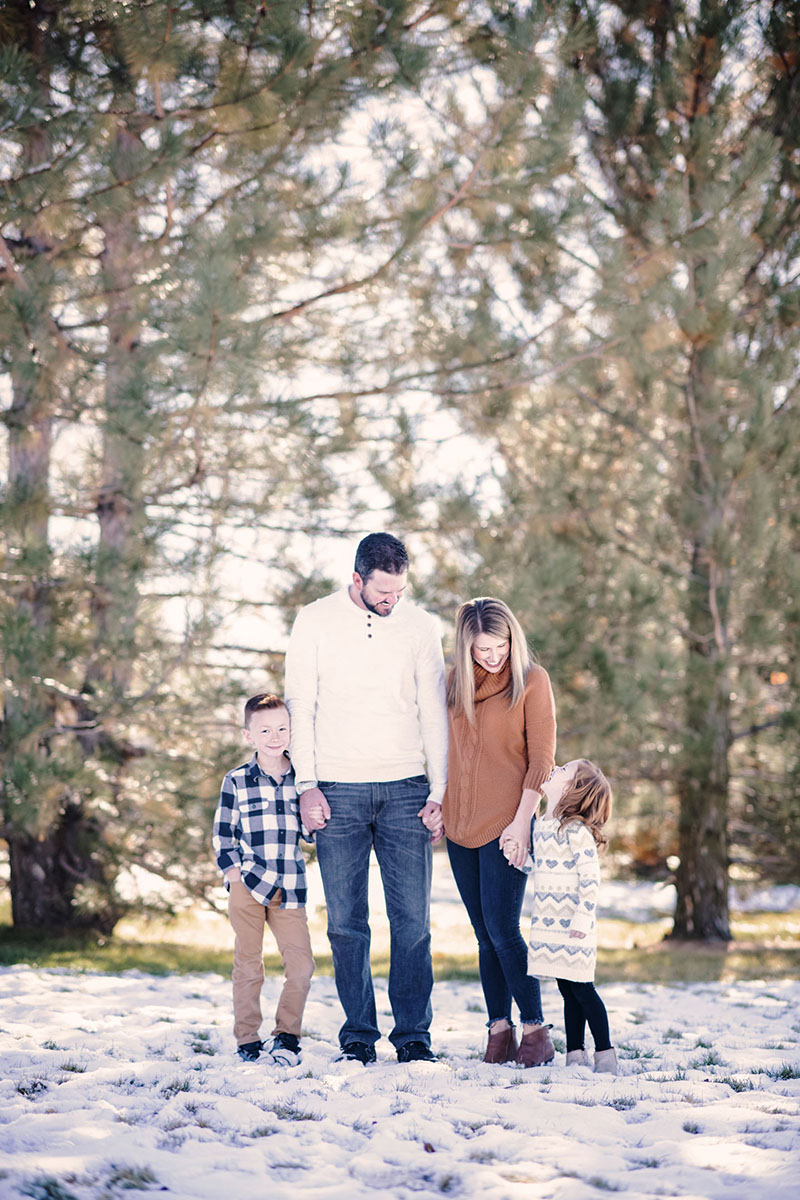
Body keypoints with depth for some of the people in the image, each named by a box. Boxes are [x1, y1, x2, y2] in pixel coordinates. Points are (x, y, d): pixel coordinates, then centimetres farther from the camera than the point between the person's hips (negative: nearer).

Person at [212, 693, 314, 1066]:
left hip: (290, 888, 2)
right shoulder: (236, 781, 3)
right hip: (248, 884, -2)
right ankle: (247, 1041, 12)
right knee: (248, 964, 3)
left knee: (301, 964, -7)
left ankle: (286, 1035, 6)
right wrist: (233, 871, -5)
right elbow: (222, 833, 5)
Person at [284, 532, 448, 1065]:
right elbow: (300, 707, 2)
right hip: (338, 791, -1)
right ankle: (359, 1036, 8)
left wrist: (440, 792, 2)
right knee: (346, 921, 0)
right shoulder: (315, 622, 2)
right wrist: (307, 785, -6)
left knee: (413, 919, -3)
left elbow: (434, 714, 8)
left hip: (405, 788, 1)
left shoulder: (422, 626, 6)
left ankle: (414, 1034, 6)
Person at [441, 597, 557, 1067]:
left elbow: (541, 759, -6)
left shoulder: (532, 680, -3)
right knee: (485, 935, 6)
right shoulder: (457, 680, 11)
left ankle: (536, 1031, -3)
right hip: (462, 824, 5)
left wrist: (522, 820, -12)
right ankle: (499, 1029, 10)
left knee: (502, 928, -11)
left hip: (507, 822, -5)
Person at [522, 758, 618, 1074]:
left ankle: (605, 1053, 5)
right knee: (568, 992, 12)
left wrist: (582, 919, -20)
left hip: (572, 929, -8)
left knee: (582, 990, -3)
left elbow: (590, 878, -18)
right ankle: (575, 1053, 17)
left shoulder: (577, 830, -15)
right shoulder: (540, 825, 11)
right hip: (549, 927, 8)